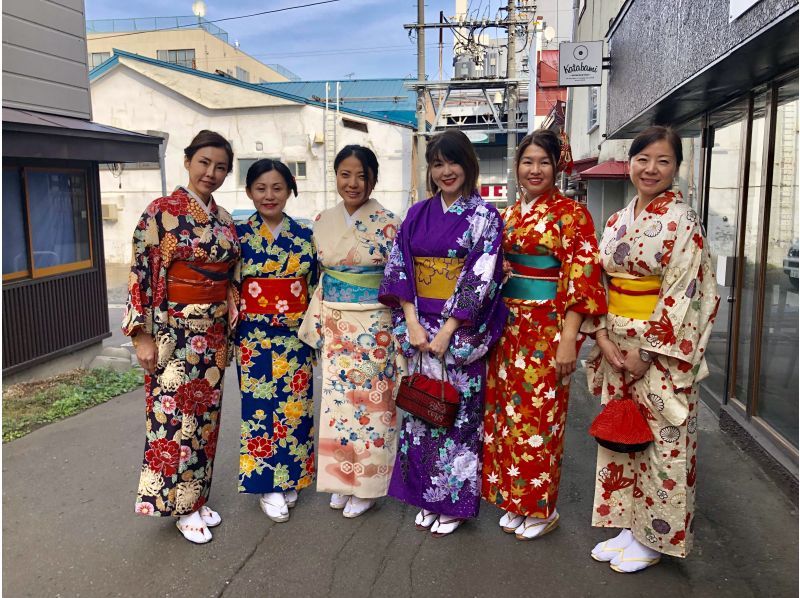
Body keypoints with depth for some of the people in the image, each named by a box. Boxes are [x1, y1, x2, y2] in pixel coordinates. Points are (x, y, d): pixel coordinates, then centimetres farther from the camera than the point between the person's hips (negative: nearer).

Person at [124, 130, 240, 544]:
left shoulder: (224, 220, 8)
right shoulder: (162, 211, -9)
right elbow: (141, 273, -12)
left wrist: (228, 326, 14)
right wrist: (142, 335, -15)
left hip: (214, 331, 6)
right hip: (173, 331, -6)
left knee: (205, 413, 13)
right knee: (174, 414, 2)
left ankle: (197, 497, 28)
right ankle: (181, 506, 18)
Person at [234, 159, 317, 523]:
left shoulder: (305, 236, 3)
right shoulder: (239, 235, -1)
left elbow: (316, 286, 7)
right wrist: (229, 331, 0)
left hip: (296, 334, 2)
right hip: (255, 335, -1)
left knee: (294, 404, 8)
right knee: (260, 405, 3)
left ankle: (289, 478, 26)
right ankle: (267, 484, 17)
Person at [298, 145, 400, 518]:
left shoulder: (386, 224, -9)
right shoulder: (324, 222, 5)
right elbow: (323, 278, 13)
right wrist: (315, 326, 11)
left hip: (373, 327, -5)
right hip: (335, 326, 5)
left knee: (370, 402, 5)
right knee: (337, 402, 12)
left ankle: (366, 486, 22)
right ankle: (342, 480, 30)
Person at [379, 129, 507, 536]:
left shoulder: (485, 217, -3)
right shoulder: (417, 215, 8)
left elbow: (480, 278, -11)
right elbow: (399, 269, 4)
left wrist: (447, 331, -16)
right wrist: (412, 323, -8)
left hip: (462, 331, -4)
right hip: (418, 327, 4)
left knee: (457, 410, 4)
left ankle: (454, 501, 21)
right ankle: (425, 496, 27)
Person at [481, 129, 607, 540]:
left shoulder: (570, 213, -8)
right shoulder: (510, 214, 11)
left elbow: (581, 277, -14)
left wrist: (569, 338, -19)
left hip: (547, 329, -6)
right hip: (509, 327, 7)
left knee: (539, 416, 2)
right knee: (506, 411, 11)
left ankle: (541, 508, 21)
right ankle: (514, 500, 28)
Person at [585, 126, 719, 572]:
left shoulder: (681, 220, -10)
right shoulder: (618, 221, 9)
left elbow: (684, 293, -16)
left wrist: (646, 352, -16)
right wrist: (603, 336, -4)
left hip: (661, 351, -6)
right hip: (617, 347, 7)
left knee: (661, 442, 5)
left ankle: (655, 537, 23)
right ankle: (628, 524, 31)